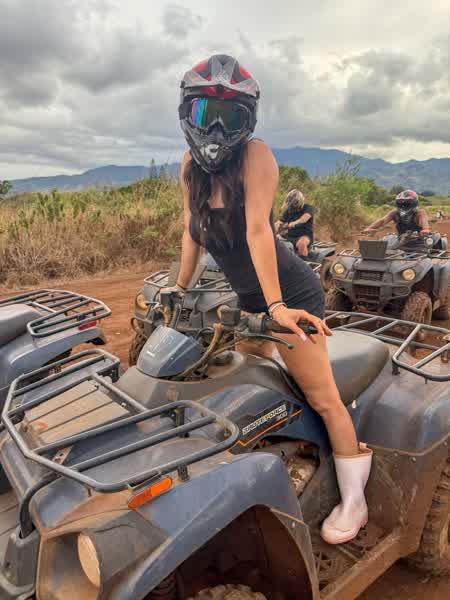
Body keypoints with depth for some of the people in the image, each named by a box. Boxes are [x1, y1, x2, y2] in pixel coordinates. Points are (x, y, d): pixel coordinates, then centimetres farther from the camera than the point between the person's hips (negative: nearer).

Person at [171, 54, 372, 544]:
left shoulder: (255, 155, -18)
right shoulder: (191, 165, 2)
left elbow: (257, 229, -29)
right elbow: (191, 231, 8)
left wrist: (276, 305, -33)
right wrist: (179, 290, 11)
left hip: (288, 292, -7)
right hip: (247, 298, 7)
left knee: (322, 399, -1)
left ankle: (353, 500, 18)